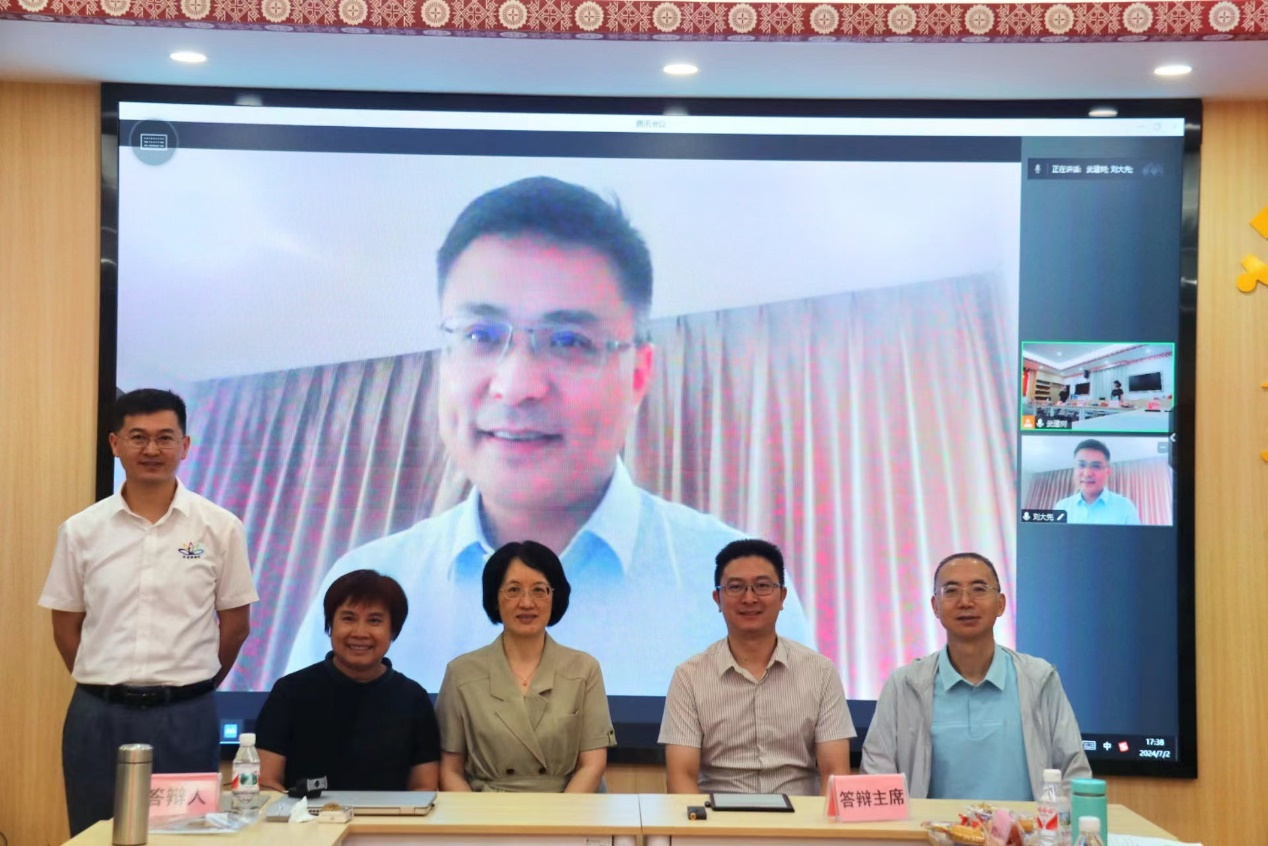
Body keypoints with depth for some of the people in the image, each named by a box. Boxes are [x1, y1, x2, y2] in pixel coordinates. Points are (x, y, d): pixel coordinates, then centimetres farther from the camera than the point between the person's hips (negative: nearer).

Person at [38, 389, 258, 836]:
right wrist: (107, 686, 8)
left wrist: (188, 686, 10)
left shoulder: (220, 527, -2)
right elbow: (66, 627, 9)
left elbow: (235, 624, 5)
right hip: (97, 716, 2)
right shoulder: (80, 530, 3)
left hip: (184, 717, -1)